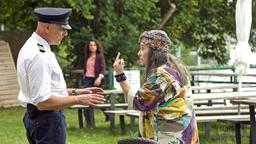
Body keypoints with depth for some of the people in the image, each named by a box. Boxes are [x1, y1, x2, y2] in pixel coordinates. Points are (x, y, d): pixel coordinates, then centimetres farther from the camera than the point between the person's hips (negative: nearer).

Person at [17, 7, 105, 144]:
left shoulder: (31, 47, 11)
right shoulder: (39, 56, -21)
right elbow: (43, 101, -26)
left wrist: (75, 91, 12)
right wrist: (78, 99, -21)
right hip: (47, 118, -10)